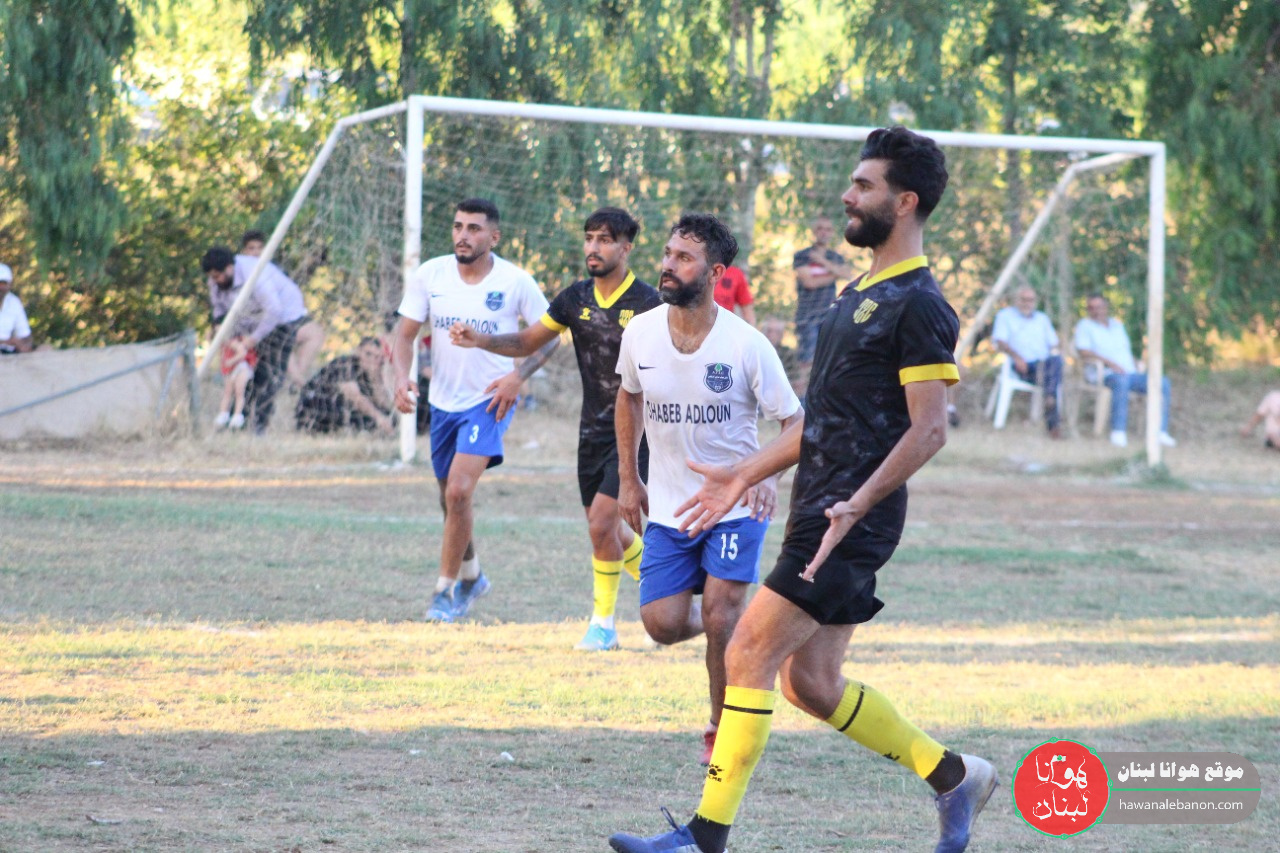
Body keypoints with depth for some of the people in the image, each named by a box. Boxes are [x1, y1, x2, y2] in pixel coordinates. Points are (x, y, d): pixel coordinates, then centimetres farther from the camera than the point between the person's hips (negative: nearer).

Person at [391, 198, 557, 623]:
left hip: (489, 401, -4)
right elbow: (405, 332, 1)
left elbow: (549, 335, -1)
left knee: (459, 491, -20)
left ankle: (446, 590, -7)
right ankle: (471, 576, 40)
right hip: (443, 401, 4)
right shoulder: (430, 275, -3)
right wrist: (402, 377, -17)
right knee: (451, 499, 15)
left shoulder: (515, 282, -10)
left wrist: (518, 376, -15)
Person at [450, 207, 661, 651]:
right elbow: (526, 342, 11)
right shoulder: (576, 298, 4)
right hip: (593, 429, 6)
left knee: (602, 522, -14)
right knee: (607, 530, 11)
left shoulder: (647, 304, -14)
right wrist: (480, 340, -5)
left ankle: (603, 623, 1)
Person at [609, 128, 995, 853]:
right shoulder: (860, 295, 18)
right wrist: (745, 475, 21)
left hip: (851, 521, -10)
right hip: (821, 513, 10)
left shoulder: (917, 306, -12)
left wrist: (856, 505, -27)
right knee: (812, 683, 11)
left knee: (750, 656, -10)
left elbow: (929, 428, -18)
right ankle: (954, 775, 22)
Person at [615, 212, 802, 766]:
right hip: (667, 509, 4)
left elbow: (794, 420, -10)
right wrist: (628, 478, 16)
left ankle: (723, 732, 9)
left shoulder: (746, 345, -16)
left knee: (721, 619, -12)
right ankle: (721, 624, 32)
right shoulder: (640, 334, -5)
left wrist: (771, 474, -29)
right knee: (663, 625, -4)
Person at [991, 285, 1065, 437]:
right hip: (1023, 368, -4)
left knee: (1056, 360, -33)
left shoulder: (1042, 318, 29)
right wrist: (1016, 356, -16)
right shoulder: (1005, 315, 17)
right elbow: (999, 342, 2)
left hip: (1046, 363, 4)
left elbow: (1053, 345, 22)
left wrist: (1054, 357, -3)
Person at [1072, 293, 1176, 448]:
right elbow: (1084, 351, -7)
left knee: (1163, 383, -16)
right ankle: (1118, 432, -43)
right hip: (1105, 375, -6)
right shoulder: (1085, 325, 8)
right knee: (1121, 380, -41)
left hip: (1131, 373, 6)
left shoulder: (1117, 325, 26)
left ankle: (1161, 432, -20)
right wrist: (1109, 362, -18)